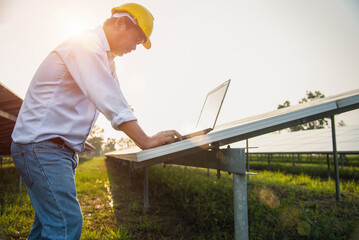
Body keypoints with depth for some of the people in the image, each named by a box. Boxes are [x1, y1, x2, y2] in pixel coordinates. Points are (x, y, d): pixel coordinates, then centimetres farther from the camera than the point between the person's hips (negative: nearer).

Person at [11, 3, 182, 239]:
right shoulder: (86, 45, -15)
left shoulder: (106, 58, 17)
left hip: (61, 148, 10)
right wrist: (146, 141, -22)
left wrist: (145, 137, 8)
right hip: (42, 143, -10)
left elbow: (116, 102, 16)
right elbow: (110, 103, -24)